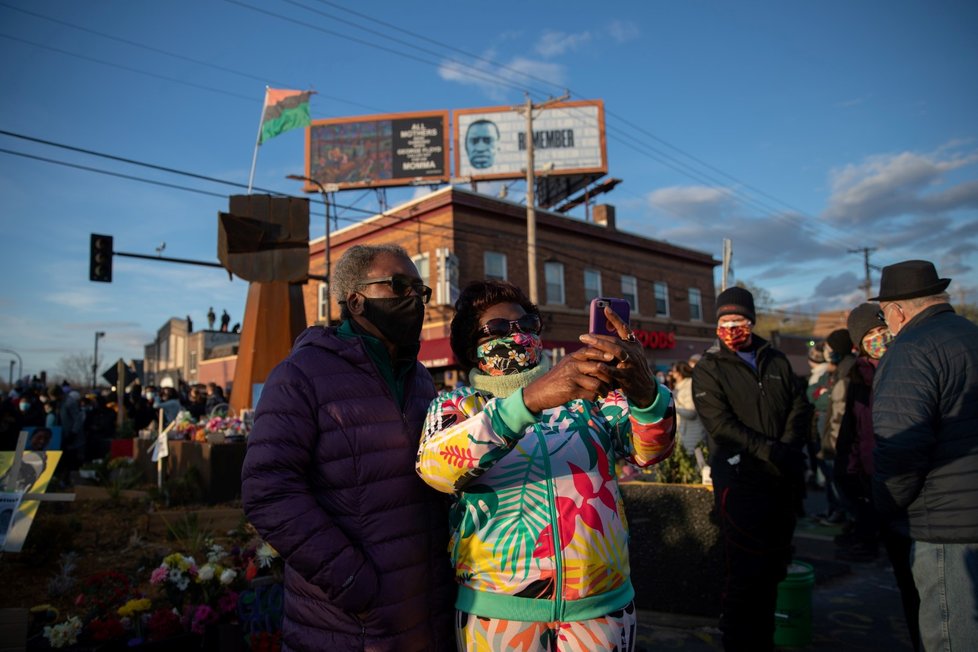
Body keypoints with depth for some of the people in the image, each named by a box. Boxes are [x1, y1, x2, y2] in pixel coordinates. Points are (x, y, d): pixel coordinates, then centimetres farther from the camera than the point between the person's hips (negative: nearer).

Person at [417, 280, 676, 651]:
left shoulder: (587, 395, 3)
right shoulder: (456, 407, -1)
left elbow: (649, 449, -9)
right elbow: (436, 467, -21)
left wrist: (644, 392, -31)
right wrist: (529, 398, -35)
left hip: (602, 604, 2)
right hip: (496, 609, -1)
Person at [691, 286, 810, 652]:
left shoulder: (776, 360, 13)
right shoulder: (708, 369, -2)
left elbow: (799, 405, 8)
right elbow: (720, 424, -11)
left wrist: (787, 448, -8)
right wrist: (770, 451, -18)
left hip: (783, 479, 5)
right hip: (740, 479, -5)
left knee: (773, 567, 15)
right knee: (746, 571, -5)